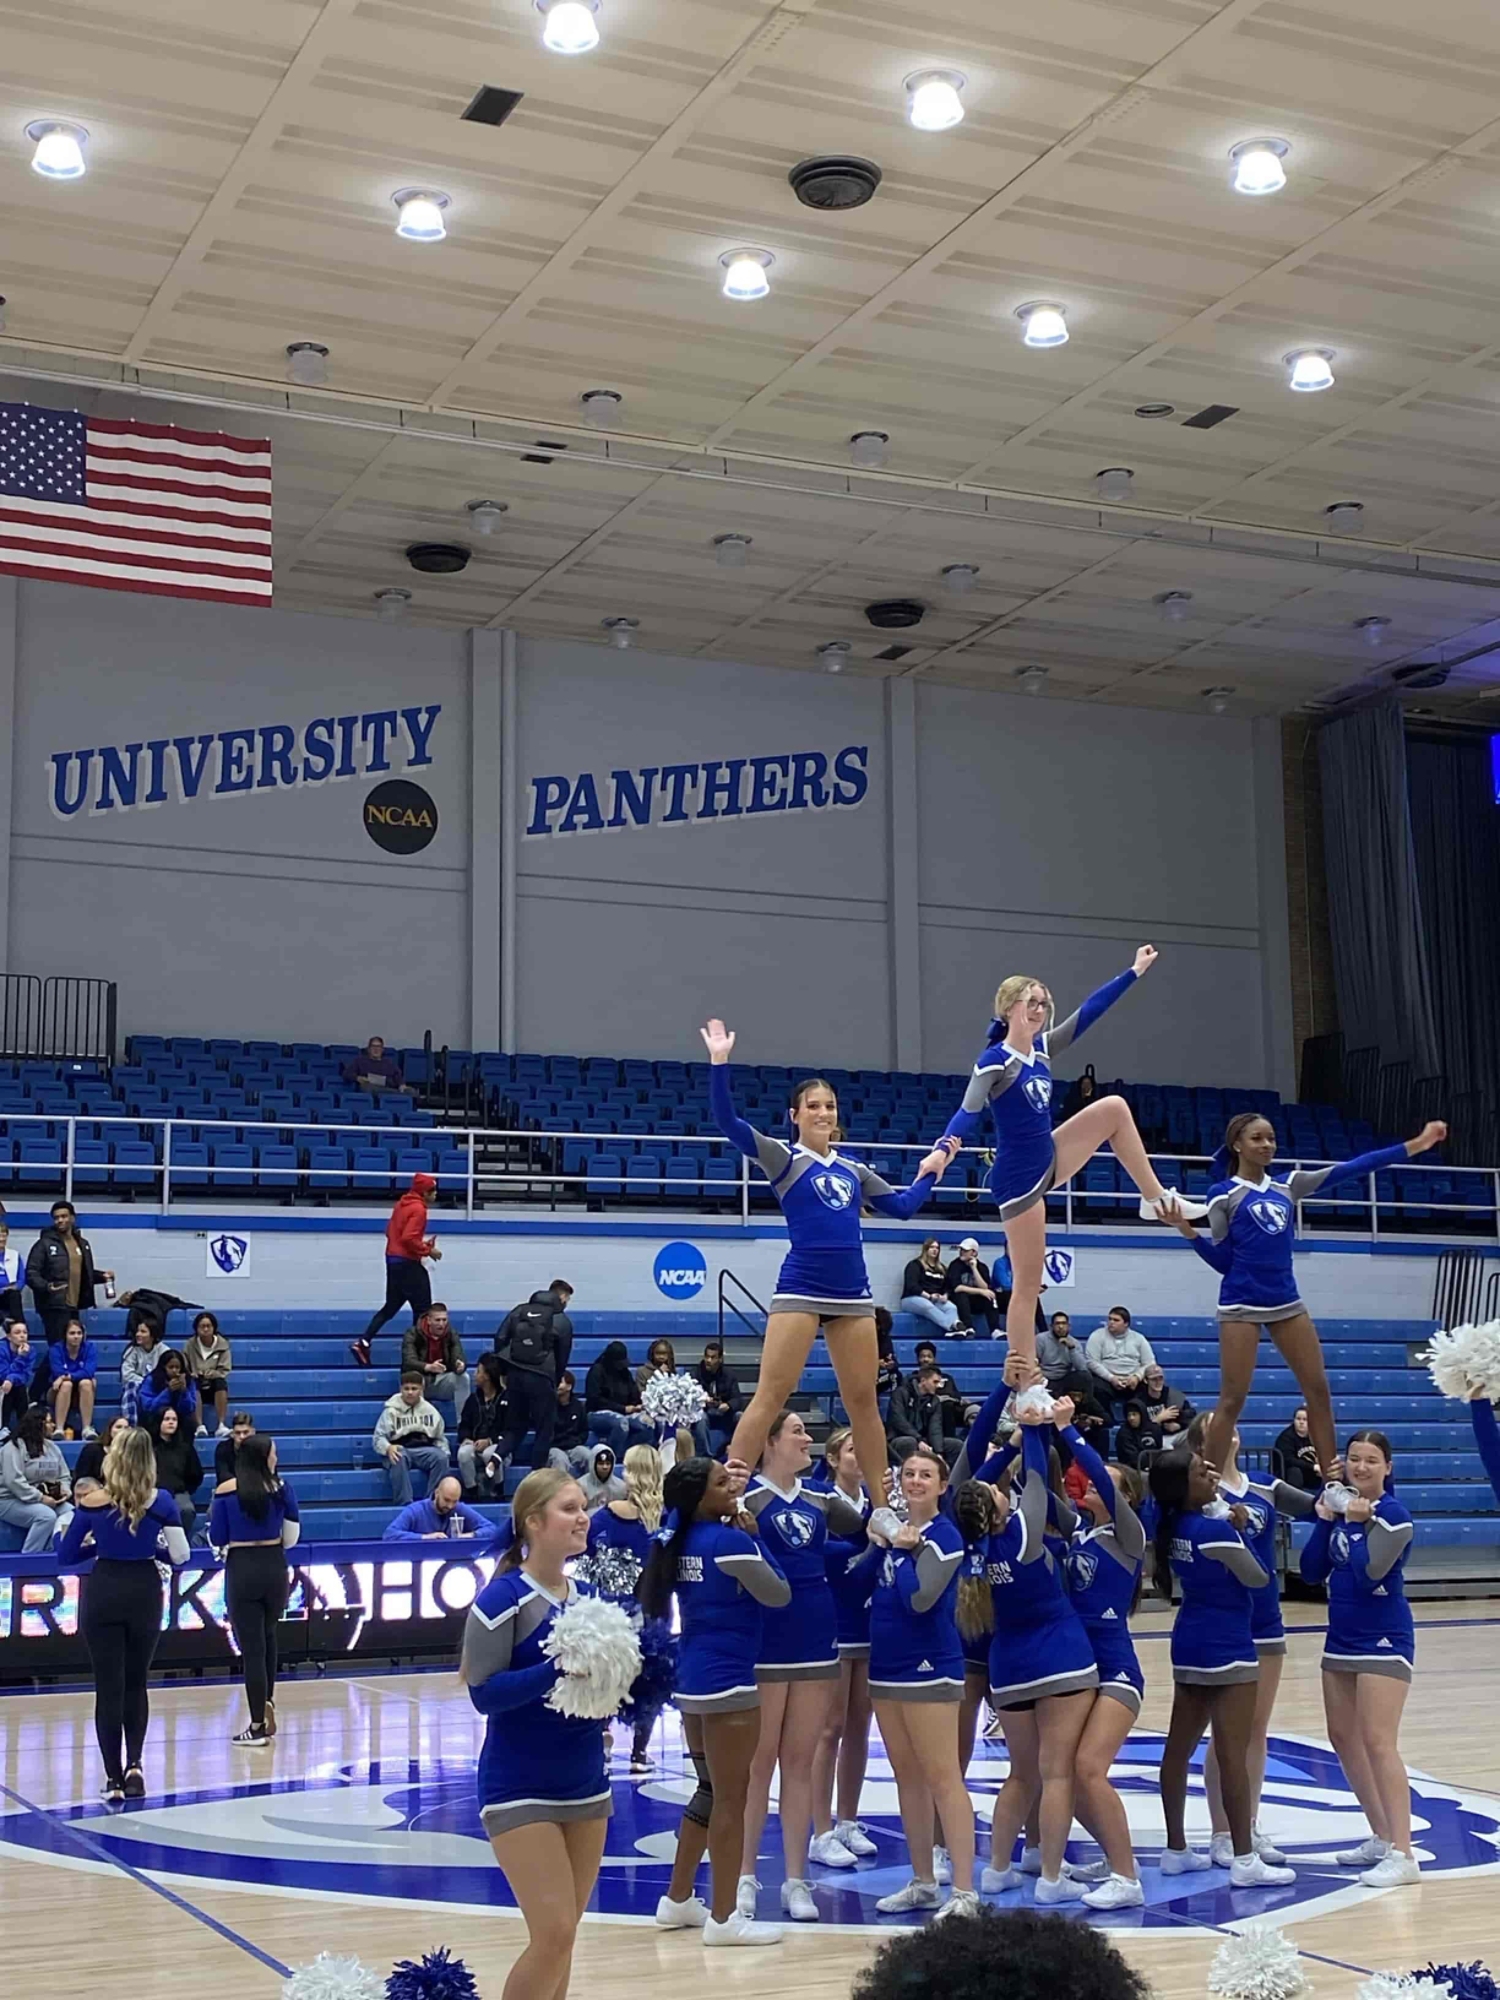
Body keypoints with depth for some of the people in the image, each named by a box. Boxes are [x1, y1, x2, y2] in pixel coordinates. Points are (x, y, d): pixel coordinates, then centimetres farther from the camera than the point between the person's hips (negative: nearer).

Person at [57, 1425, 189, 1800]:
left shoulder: (93, 1502, -9)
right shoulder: (161, 1502, -8)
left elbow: (65, 1557, -3)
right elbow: (180, 1556, -4)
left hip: (103, 1593, -1)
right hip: (145, 1593, 1)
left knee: (109, 1688, 4)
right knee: (137, 1683, 19)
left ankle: (114, 1778, 3)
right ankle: (134, 1765, 9)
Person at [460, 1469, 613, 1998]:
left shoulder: (586, 1596, 6)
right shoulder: (502, 1598, -14)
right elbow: (484, 1693, -18)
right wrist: (558, 1668, -27)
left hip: (586, 1785, 7)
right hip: (520, 1790, -7)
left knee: (561, 1936, 12)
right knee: (554, 1934, -11)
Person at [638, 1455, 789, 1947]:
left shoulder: (683, 1541, 8)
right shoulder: (730, 1540, -15)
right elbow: (778, 1594, -8)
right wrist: (755, 1538, 0)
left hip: (693, 1677, 9)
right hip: (727, 1679, -9)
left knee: (711, 1791, 20)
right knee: (731, 1798, -1)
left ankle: (678, 1900, 27)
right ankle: (723, 1917, 3)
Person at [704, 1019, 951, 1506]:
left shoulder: (855, 1170, 16)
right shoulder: (783, 1158, 1)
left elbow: (903, 1207, 28)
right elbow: (727, 1120, -12)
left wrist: (929, 1174, 29)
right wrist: (719, 1063, -20)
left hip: (853, 1292, 5)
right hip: (799, 1290, -5)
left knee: (863, 1401, 8)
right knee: (770, 1398, -10)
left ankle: (883, 1504, 15)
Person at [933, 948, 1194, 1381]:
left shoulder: (1042, 1048, 6)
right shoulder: (994, 1061, -17)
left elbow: (1087, 1012, 10)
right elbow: (969, 1111, -28)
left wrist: (1135, 972, 13)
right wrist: (946, 1147, -48)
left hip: (1047, 1162, 8)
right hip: (1018, 1178, -8)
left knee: (1114, 1108, 7)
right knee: (1027, 1284, -6)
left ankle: (1157, 1199, 14)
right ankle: (1028, 1386, -1)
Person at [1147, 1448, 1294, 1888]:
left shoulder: (1172, 1524, 1)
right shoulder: (1215, 1530, -20)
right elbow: (1257, 1578, -9)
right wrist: (1239, 1531, 6)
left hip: (1190, 1643, 8)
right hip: (1227, 1647, -8)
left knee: (1179, 1747, 11)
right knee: (1233, 1754, -5)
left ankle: (1176, 1849, 20)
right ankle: (1244, 1860, -2)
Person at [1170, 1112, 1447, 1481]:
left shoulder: (1287, 1185, 10)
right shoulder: (1223, 1194, -3)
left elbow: (1349, 1169, 6)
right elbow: (1222, 1261, -3)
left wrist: (1415, 1145, 2)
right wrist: (1187, 1231, -19)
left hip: (1286, 1301, 6)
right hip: (1241, 1304, -6)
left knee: (1318, 1389, 6)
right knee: (1232, 1400, -7)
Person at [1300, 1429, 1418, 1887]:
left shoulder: (1392, 1515, -13)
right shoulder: (1341, 1506, 7)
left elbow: (1369, 1573, -22)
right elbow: (1312, 1572, 3)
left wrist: (1360, 1522, -23)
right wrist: (1324, 1521, -7)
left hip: (1383, 1641, -8)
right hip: (1342, 1639, 8)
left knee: (1377, 1743, -14)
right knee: (1343, 1738, 14)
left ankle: (1403, 1855, -13)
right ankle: (1382, 1838, 27)